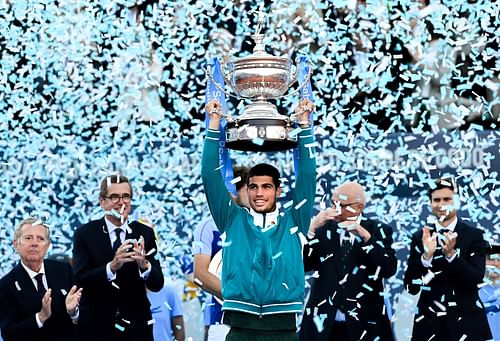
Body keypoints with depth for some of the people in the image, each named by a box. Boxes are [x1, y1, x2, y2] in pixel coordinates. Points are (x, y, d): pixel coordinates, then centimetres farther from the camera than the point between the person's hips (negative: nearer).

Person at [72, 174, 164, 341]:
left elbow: (157, 284, -6)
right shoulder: (85, 234, -4)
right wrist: (111, 267, -31)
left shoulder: (145, 233, 0)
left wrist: (144, 265, -26)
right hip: (97, 327, -2)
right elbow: (80, 280, -15)